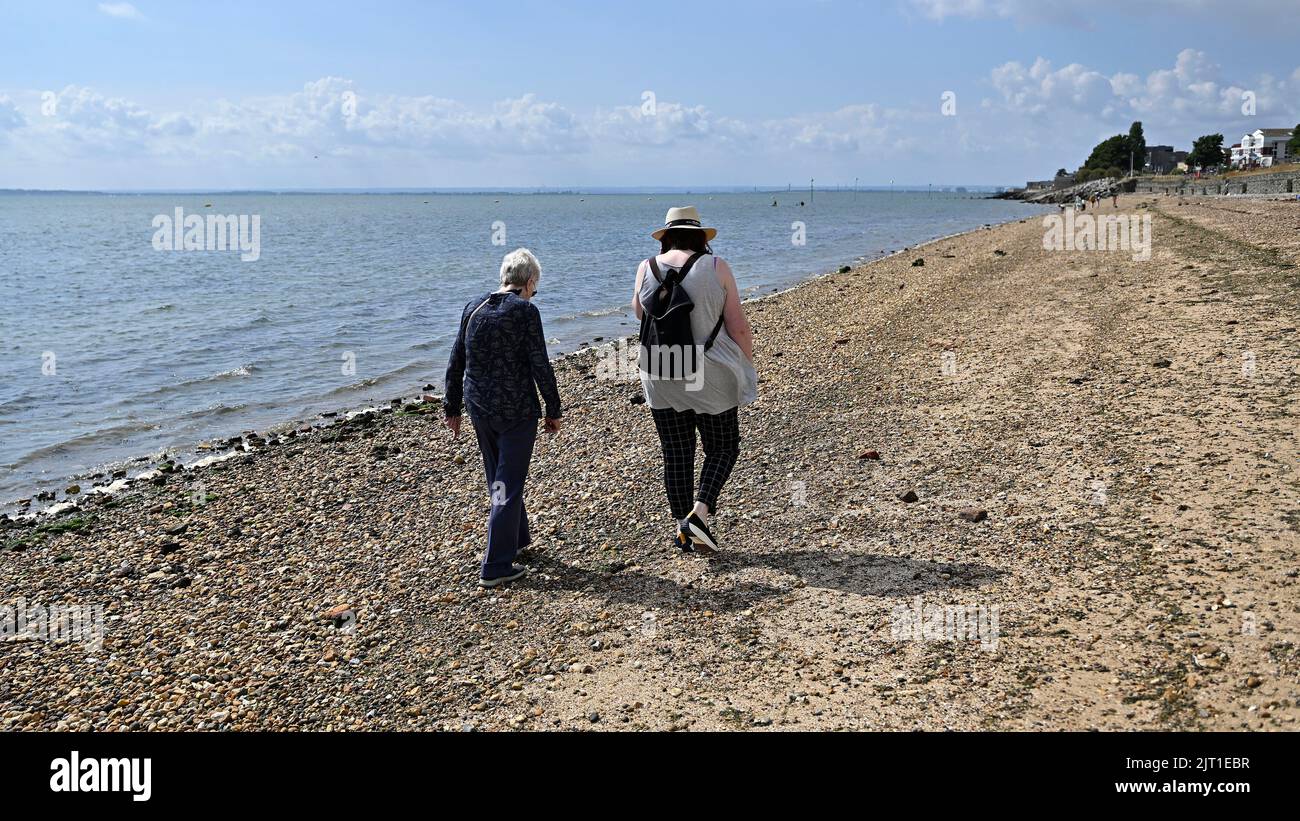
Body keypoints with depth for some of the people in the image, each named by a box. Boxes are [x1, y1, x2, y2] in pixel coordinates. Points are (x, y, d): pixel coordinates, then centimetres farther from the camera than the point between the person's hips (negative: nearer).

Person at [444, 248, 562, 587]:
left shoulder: (473, 308, 5)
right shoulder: (525, 311, -12)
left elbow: (455, 363, 9)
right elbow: (540, 366, -14)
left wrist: (453, 408, 17)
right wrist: (553, 410, -4)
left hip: (480, 408, 6)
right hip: (516, 411, -6)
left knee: (499, 479, 22)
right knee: (509, 485, 1)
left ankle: (517, 537, 40)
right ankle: (495, 566, 3)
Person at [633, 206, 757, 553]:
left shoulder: (646, 269, -2)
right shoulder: (716, 268, -9)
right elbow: (738, 326, -8)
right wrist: (747, 367, 5)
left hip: (661, 379, 3)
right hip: (711, 379, -2)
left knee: (676, 455, 13)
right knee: (722, 449, 14)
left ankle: (683, 530, 19)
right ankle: (699, 513, -3)